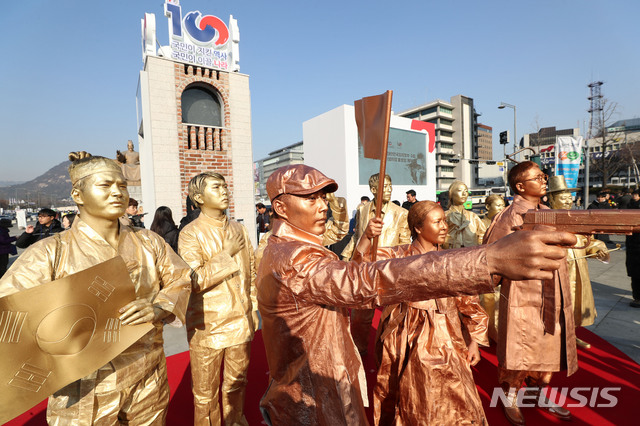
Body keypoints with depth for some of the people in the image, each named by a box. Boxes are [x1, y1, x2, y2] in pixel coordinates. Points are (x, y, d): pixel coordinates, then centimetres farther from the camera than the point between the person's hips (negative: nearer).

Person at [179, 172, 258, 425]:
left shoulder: (239, 229, 6)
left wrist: (253, 308, 11)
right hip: (208, 325, -4)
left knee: (236, 383, 21)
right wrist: (227, 253, -20)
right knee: (206, 392, 14)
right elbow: (194, 281, -21)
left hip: (241, 321, 4)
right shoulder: (191, 233, -10)